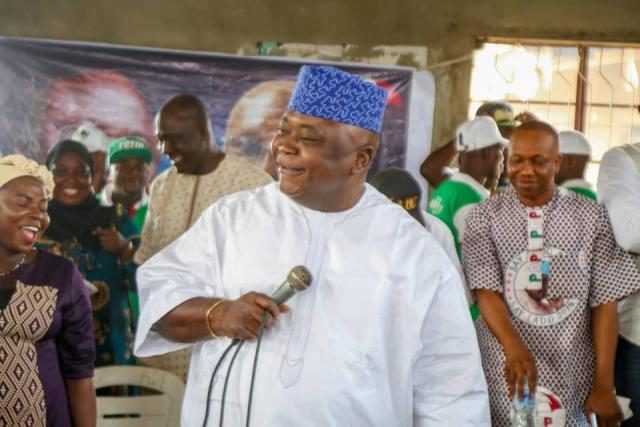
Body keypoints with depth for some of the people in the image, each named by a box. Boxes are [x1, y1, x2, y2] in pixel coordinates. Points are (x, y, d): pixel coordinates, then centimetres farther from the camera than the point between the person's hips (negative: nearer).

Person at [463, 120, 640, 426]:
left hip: (574, 375, 0)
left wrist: (604, 386, -5)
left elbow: (604, 304, -1)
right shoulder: (484, 216, 0)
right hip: (505, 370, 0)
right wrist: (514, 348, -27)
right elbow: (486, 291, -9)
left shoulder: (591, 216, 0)